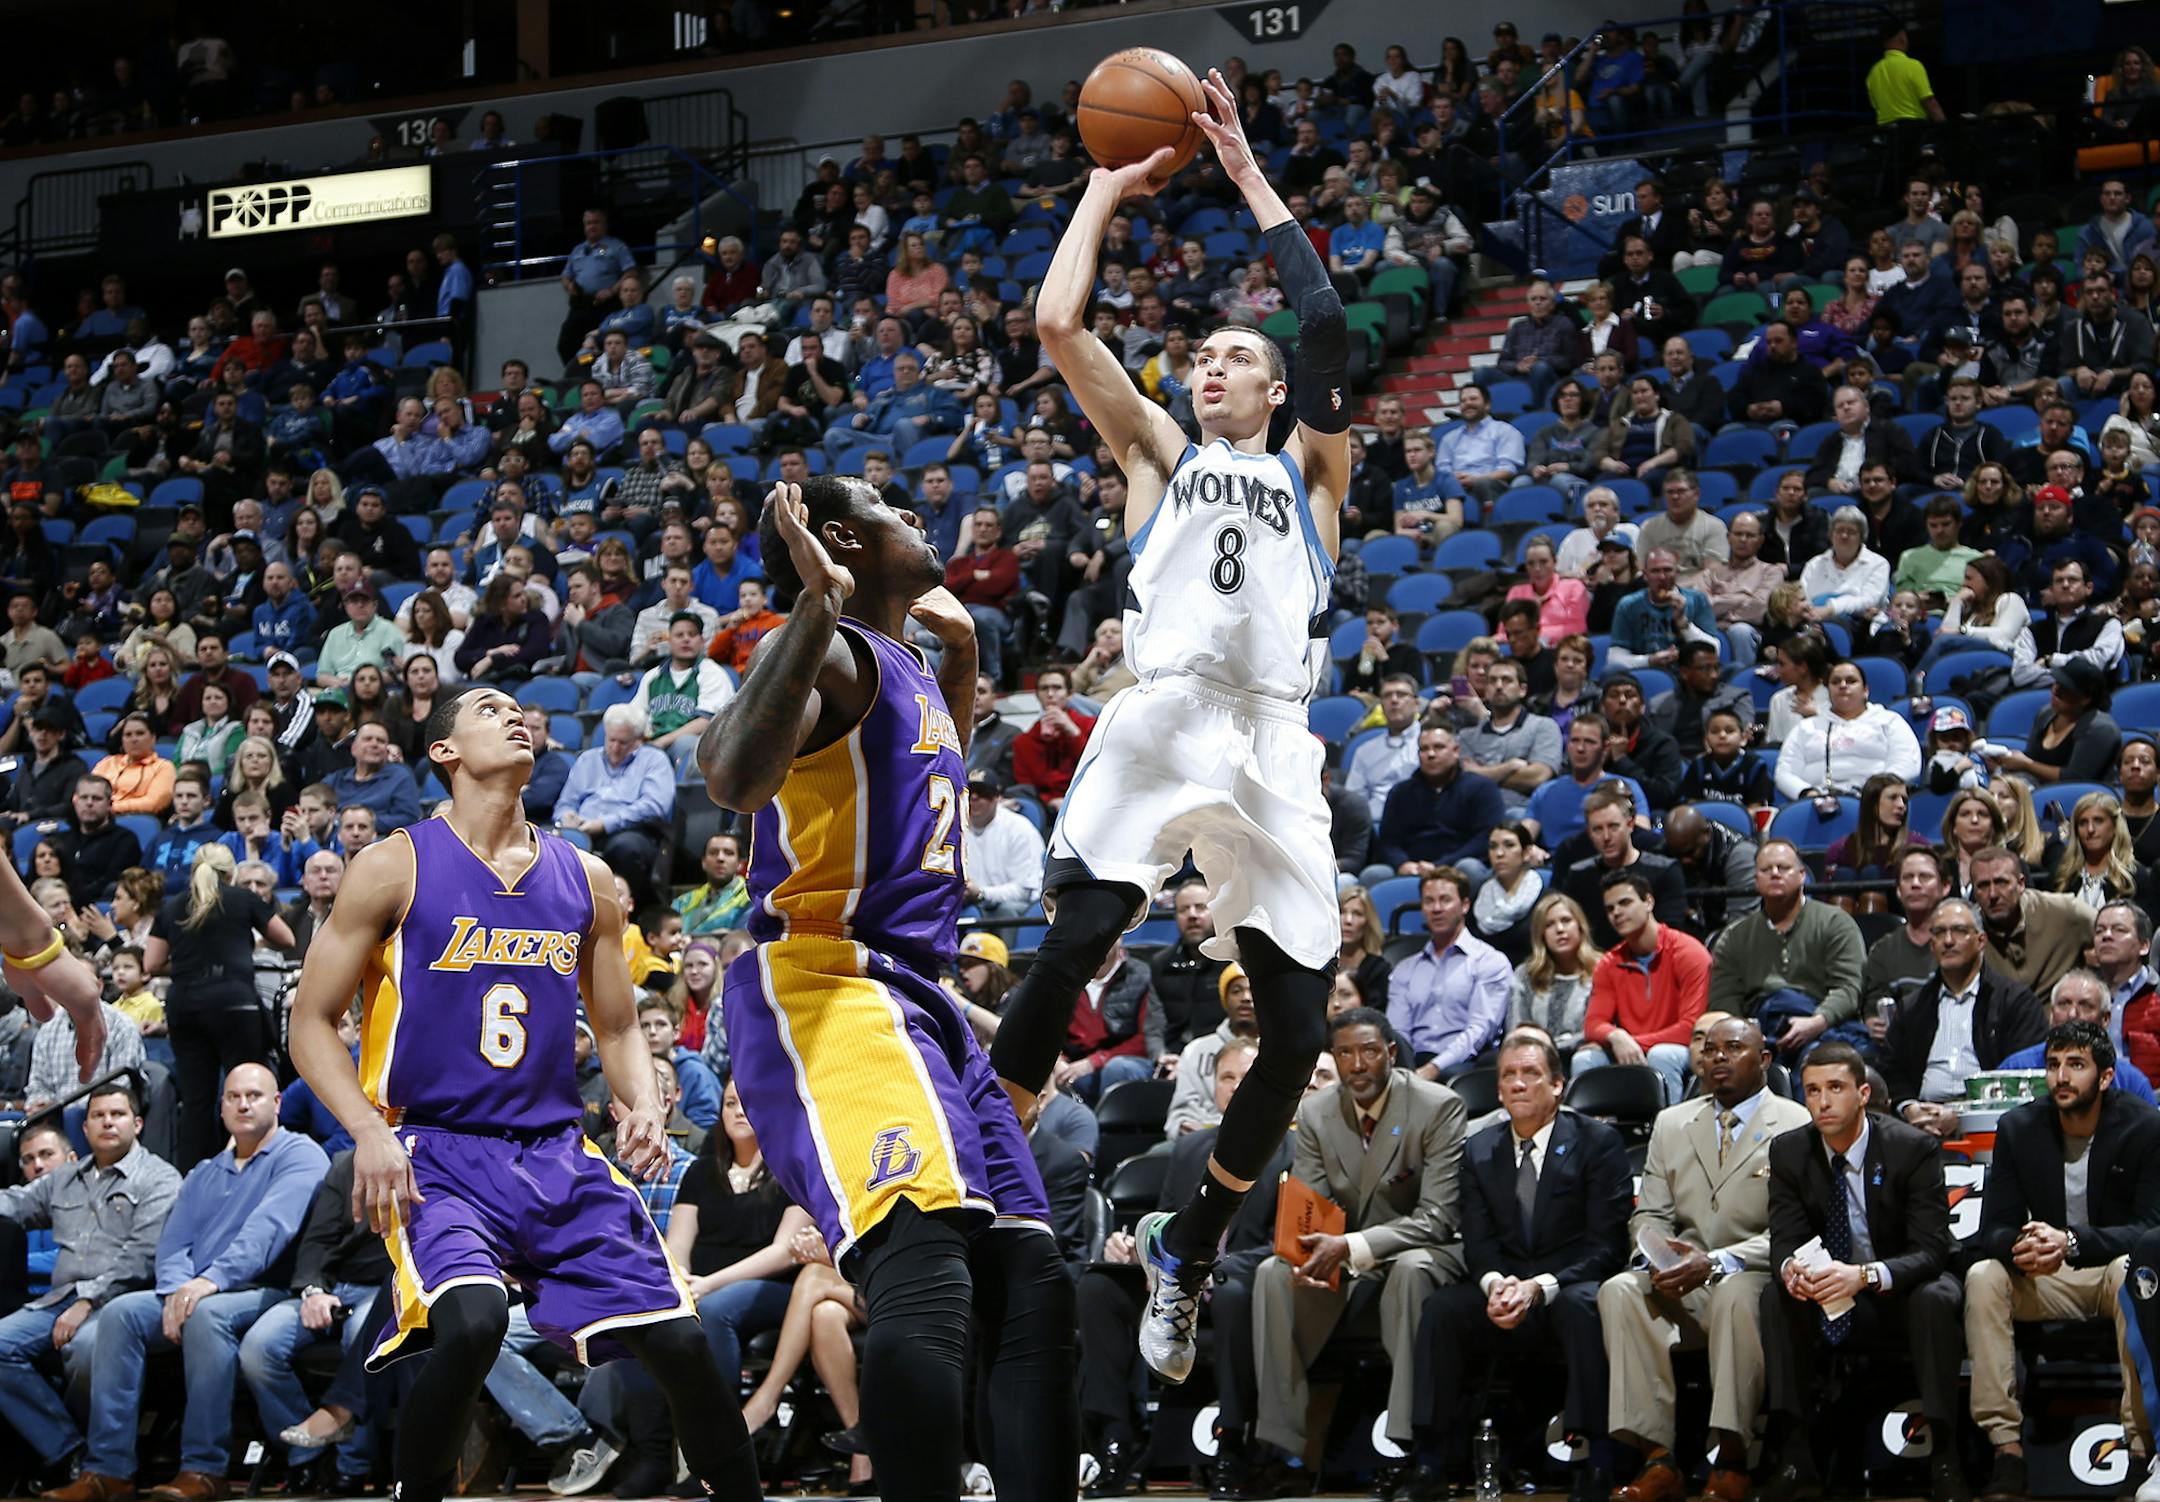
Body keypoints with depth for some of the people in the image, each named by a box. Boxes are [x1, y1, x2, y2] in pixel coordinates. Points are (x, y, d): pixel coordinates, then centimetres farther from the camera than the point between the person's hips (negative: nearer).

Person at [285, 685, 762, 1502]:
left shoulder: (585, 879, 11)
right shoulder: (396, 867, -2)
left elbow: (617, 1029, 19)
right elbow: (311, 1023, -1)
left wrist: (643, 1104, -3)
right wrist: (368, 1131, -17)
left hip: (558, 1155, 4)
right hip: (437, 1154, -4)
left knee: (680, 1342, -3)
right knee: (473, 1320, -31)